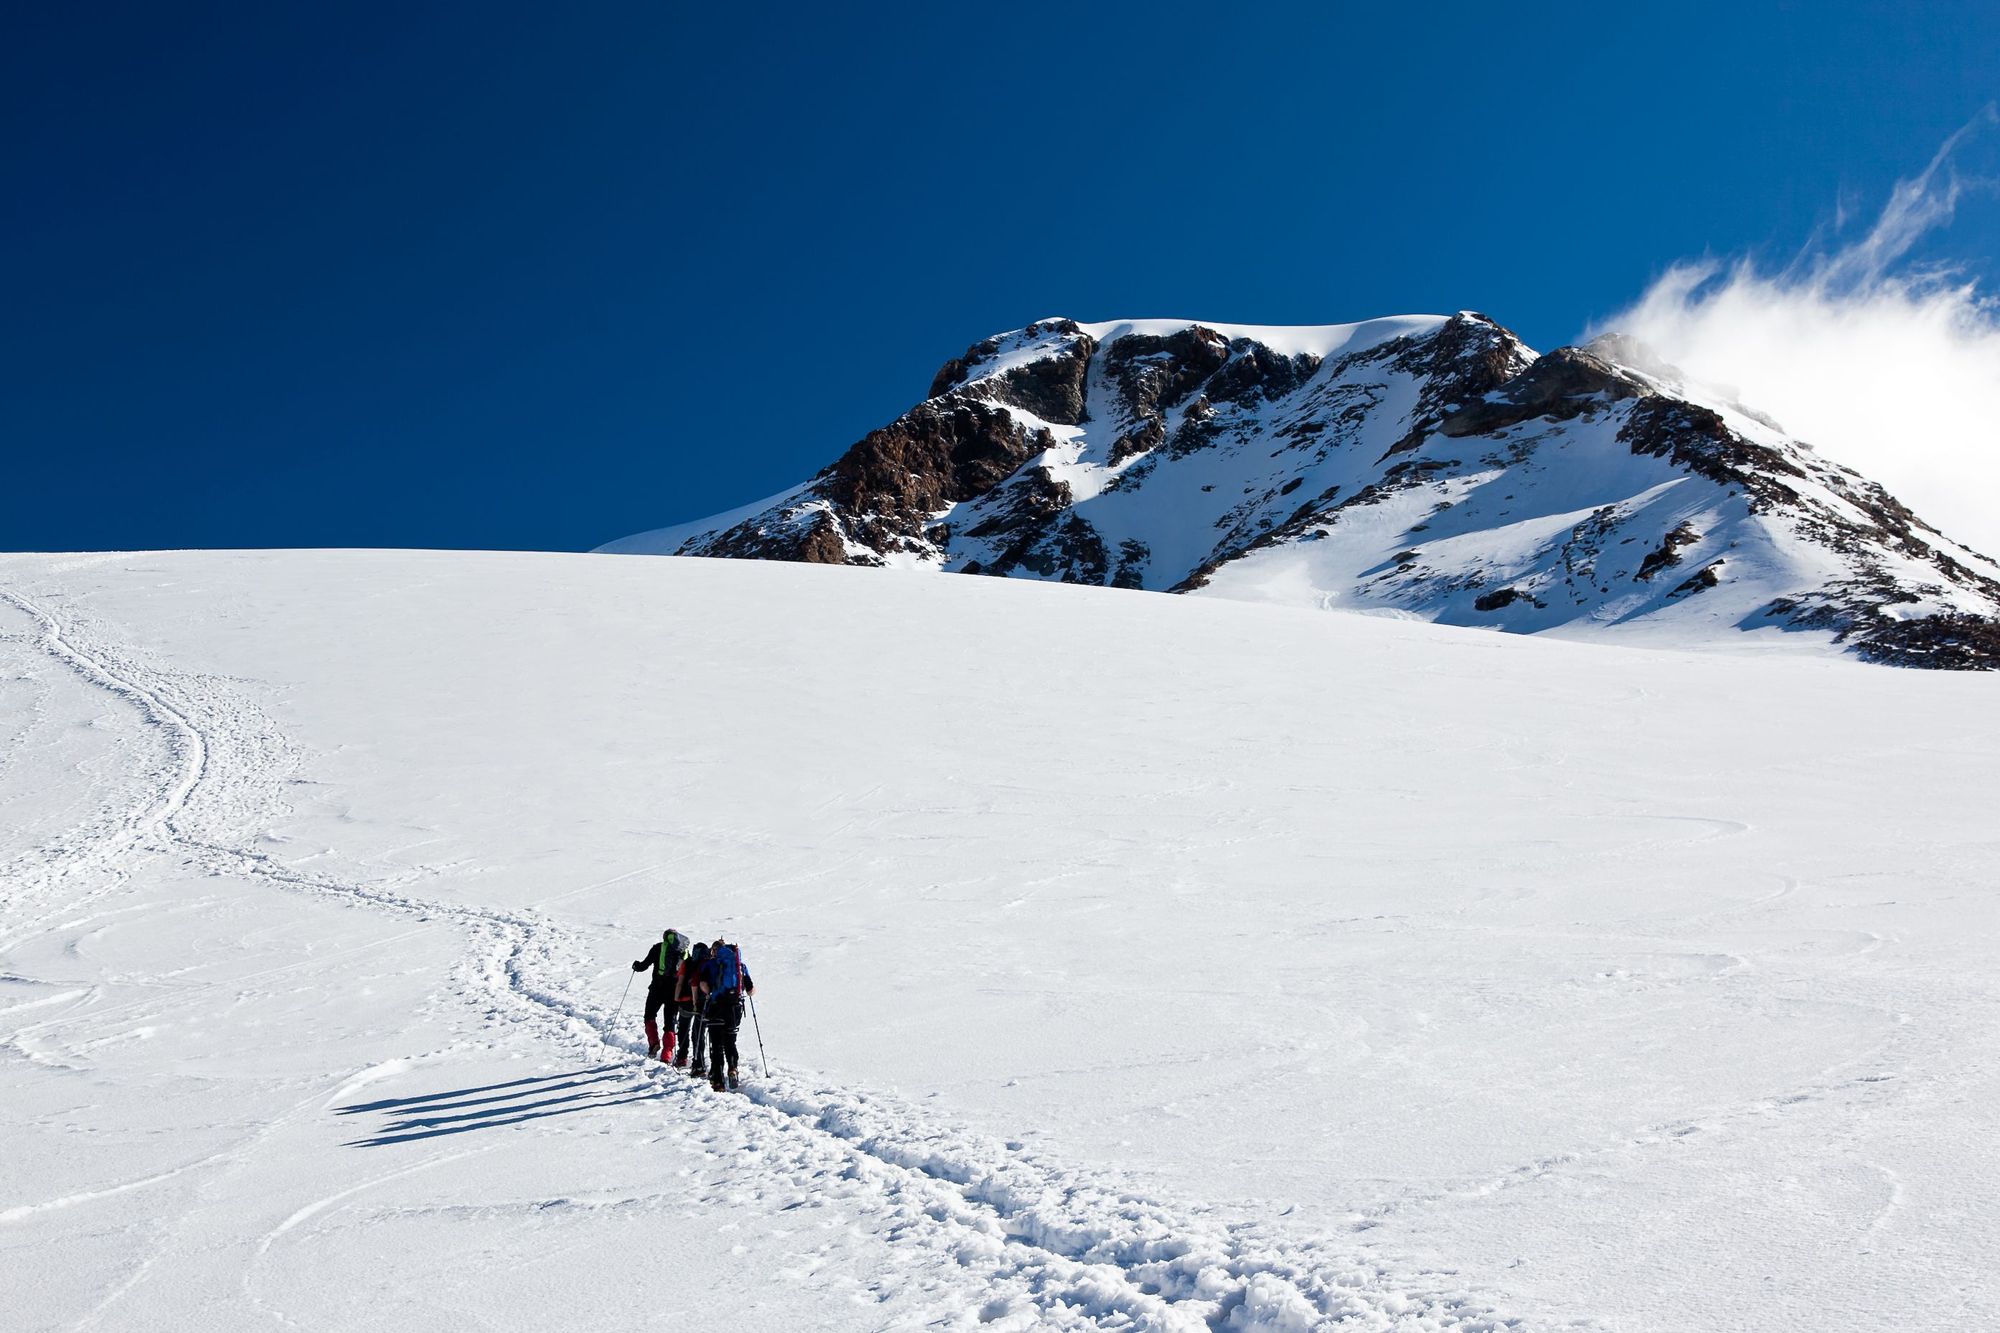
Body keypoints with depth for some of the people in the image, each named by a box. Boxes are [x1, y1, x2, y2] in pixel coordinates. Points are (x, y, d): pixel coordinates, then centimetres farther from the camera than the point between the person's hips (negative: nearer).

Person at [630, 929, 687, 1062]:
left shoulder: (659, 948, 2)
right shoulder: (685, 951, 10)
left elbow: (644, 965, 2)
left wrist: (636, 965, 23)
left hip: (658, 988, -2)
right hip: (675, 991, 2)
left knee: (649, 1016, 15)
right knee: (670, 1022, 9)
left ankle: (654, 1042, -5)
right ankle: (667, 1054, 0)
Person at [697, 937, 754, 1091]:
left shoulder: (710, 964, 5)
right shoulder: (741, 965, 12)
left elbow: (703, 984, -11)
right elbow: (751, 990, 8)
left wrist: (709, 993, 9)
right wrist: (754, 988, 30)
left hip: (716, 1007, -2)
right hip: (735, 1008, 2)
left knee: (716, 1044, 2)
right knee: (730, 1041, 19)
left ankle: (717, 1081, -4)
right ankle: (732, 1068, -3)